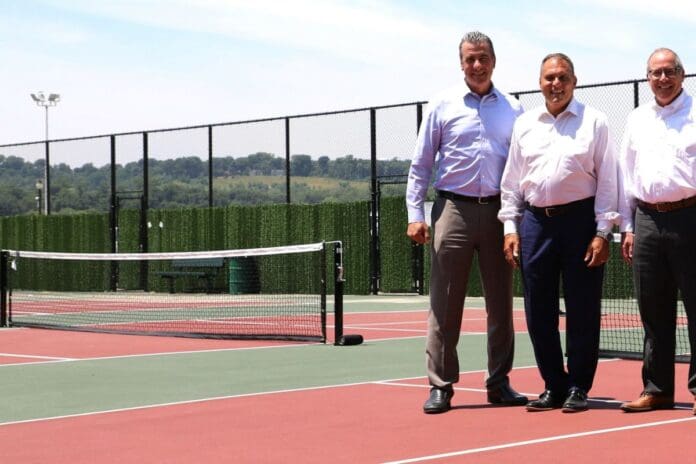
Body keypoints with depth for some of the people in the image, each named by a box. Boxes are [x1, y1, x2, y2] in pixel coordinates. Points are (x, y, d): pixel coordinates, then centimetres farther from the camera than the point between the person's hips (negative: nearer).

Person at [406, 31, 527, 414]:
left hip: (497, 211, 2)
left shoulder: (512, 109, 10)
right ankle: (440, 386, 4)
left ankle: (499, 383, 14)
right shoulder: (442, 106, 4)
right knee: (444, 305, -2)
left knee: (501, 303, 5)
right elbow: (421, 165, 4)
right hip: (453, 210, -2)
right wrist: (415, 215, -4)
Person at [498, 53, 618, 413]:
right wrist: (510, 227, 7)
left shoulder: (593, 122, 3)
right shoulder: (524, 124, 12)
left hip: (580, 220, -3)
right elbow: (511, 181, 15)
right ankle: (554, 386, 15)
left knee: (582, 309, 0)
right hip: (535, 222, 3)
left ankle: (578, 387, 10)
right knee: (539, 311, 4)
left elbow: (606, 180, 0)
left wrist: (602, 232, -7)